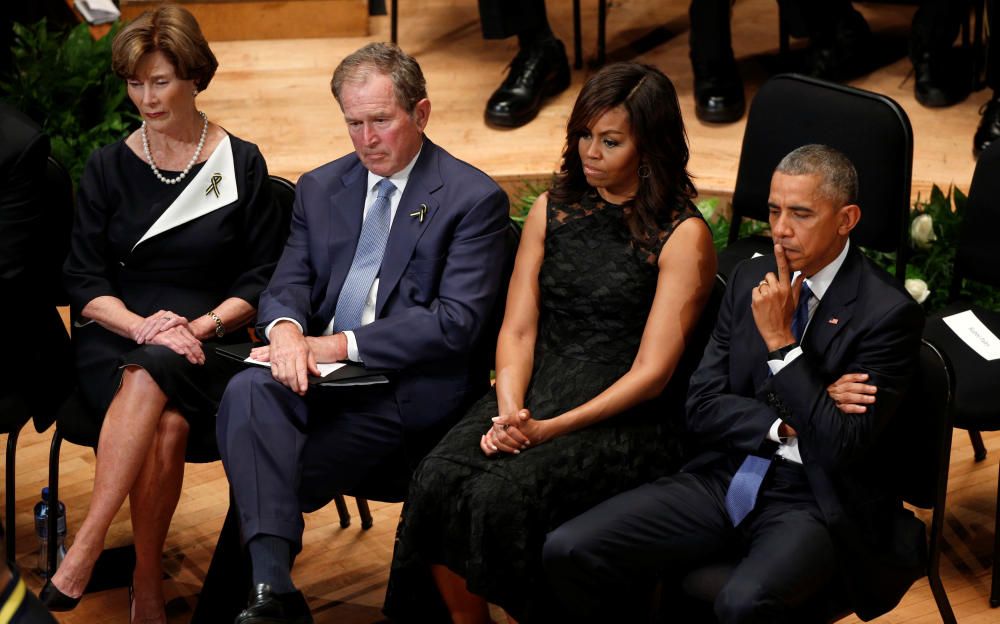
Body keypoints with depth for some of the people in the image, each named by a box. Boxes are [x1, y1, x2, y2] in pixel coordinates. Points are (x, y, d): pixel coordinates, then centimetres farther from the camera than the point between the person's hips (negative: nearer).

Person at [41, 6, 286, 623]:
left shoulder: (242, 164, 7)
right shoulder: (109, 167, 11)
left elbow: (261, 279, 4)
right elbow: (84, 280, 5)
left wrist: (196, 328, -12)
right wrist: (142, 326, -14)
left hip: (207, 343, -1)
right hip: (115, 338, 1)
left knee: (153, 376, -37)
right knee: (165, 422, -34)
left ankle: (84, 553, -36)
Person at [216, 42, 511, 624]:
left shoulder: (474, 199, -3)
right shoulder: (320, 188, 17)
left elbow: (457, 321, -11)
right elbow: (289, 284, 13)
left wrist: (342, 344, -17)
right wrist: (286, 329, -14)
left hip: (406, 390, -5)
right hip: (316, 372, 5)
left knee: (271, 481, -25)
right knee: (249, 390, -30)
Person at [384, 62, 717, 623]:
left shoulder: (684, 237, -3)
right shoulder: (552, 212, 14)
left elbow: (652, 372, -9)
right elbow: (517, 331, 10)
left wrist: (550, 428, -18)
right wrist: (510, 411, -11)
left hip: (623, 423, -5)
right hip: (533, 394, 5)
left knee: (503, 497, -31)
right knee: (438, 482, -24)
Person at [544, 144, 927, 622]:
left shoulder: (888, 313, -11)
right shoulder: (751, 280, 7)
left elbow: (841, 447, -19)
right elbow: (702, 408, 5)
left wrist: (780, 341, -18)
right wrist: (787, 426, -12)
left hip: (815, 506, -6)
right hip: (725, 480, 6)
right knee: (568, 550, -13)